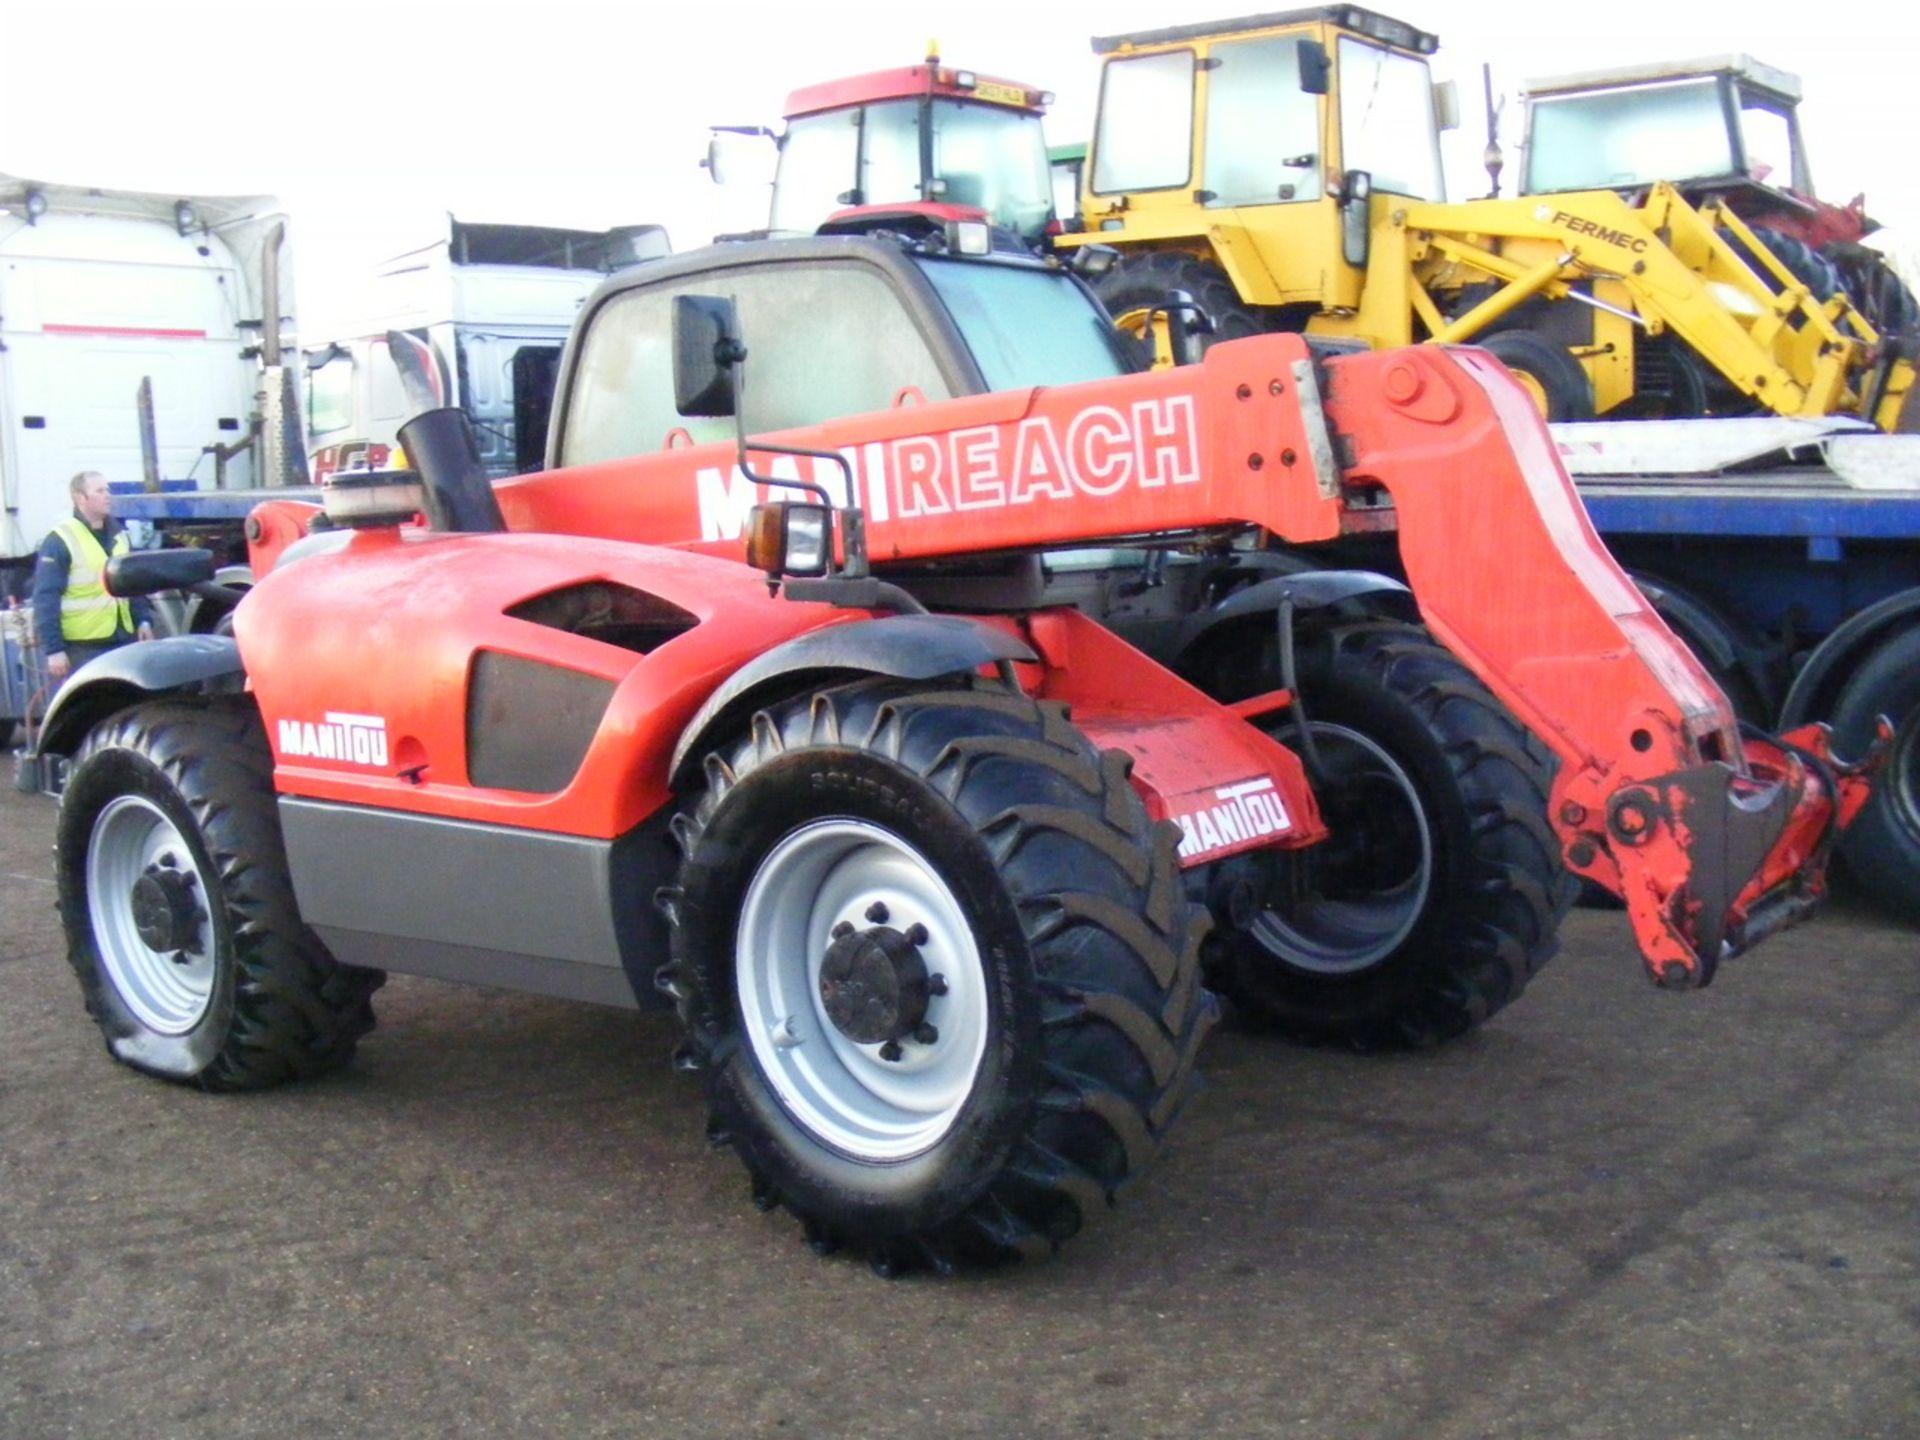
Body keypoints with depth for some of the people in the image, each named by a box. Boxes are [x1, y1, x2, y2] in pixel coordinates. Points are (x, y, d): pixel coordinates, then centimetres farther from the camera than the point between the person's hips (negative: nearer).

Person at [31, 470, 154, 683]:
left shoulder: (118, 535, 12)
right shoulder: (60, 541, -9)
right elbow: (45, 600, -11)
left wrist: (143, 620, 7)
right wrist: (53, 649, -15)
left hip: (123, 641, 7)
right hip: (83, 647, -6)